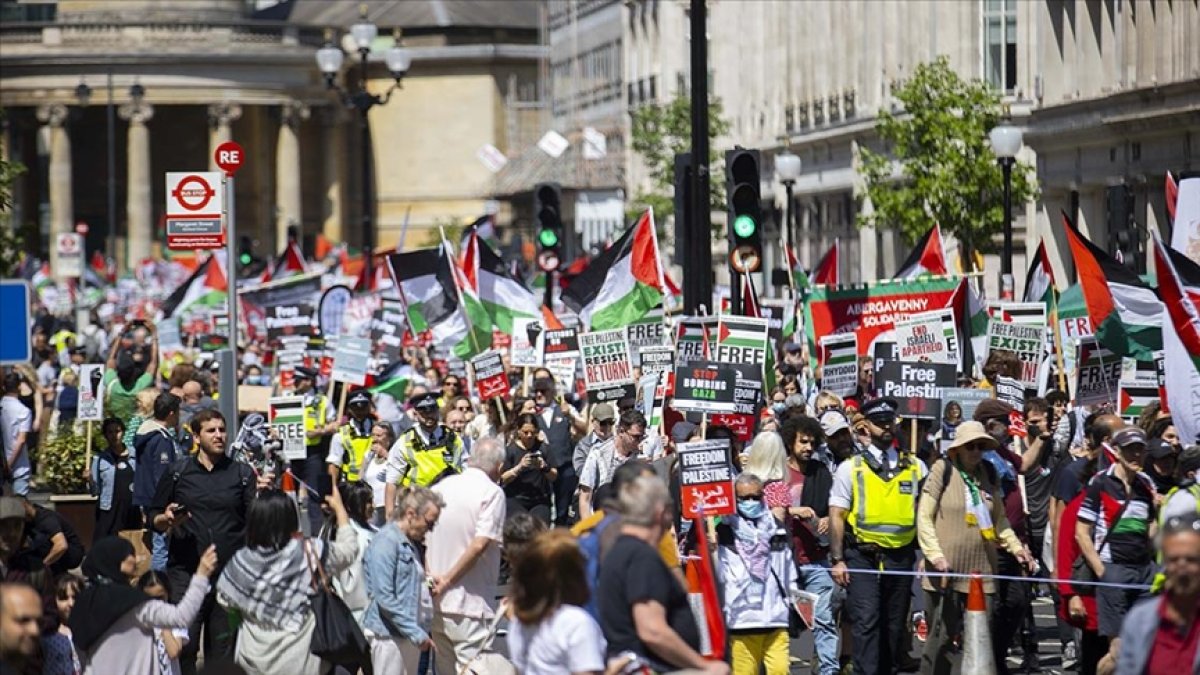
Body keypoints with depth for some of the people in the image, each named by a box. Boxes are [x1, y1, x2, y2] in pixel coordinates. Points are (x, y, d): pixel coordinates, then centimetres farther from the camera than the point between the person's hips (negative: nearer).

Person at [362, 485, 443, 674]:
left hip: (410, 635, 9)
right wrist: (416, 633, -20)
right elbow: (384, 597, -19)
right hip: (389, 635, -9)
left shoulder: (411, 544, 15)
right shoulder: (386, 542, -14)